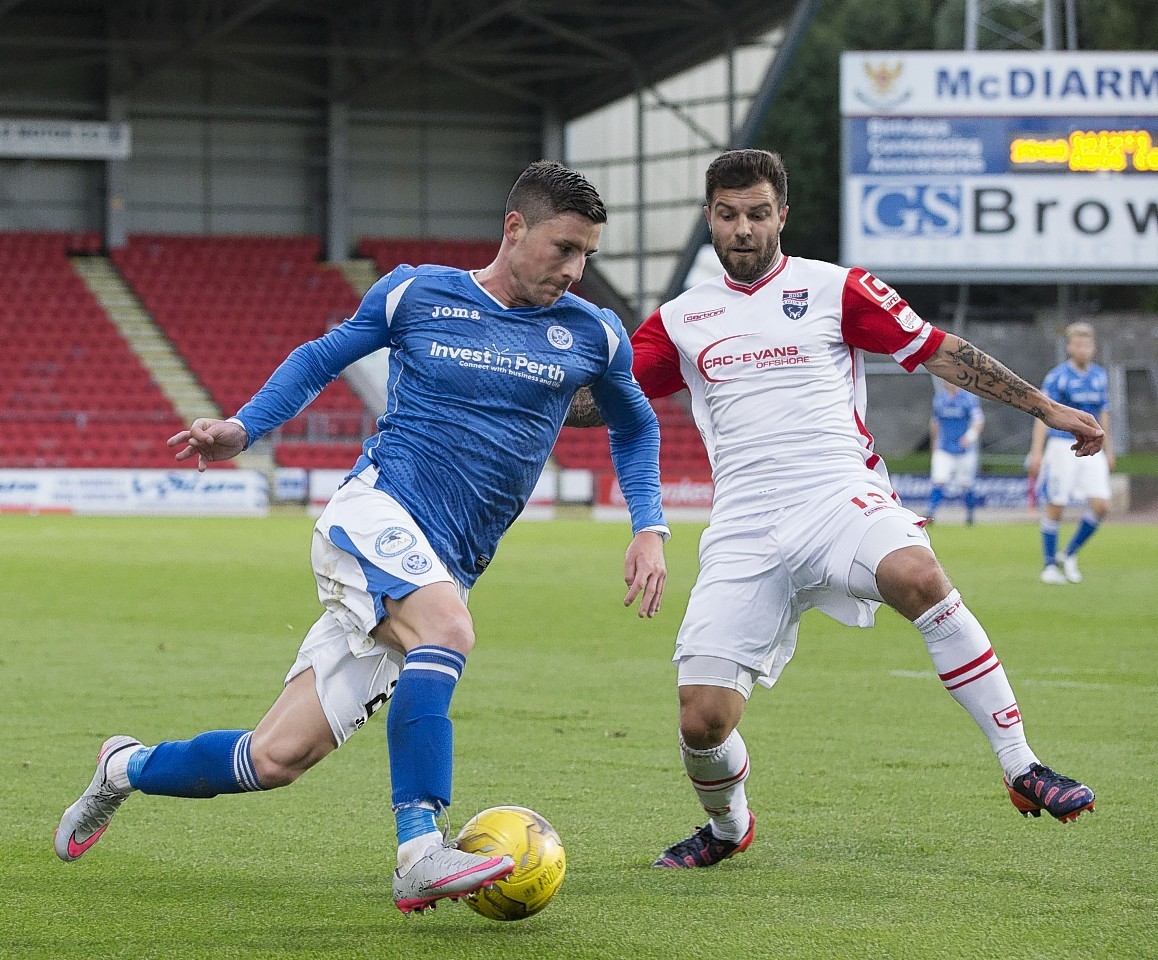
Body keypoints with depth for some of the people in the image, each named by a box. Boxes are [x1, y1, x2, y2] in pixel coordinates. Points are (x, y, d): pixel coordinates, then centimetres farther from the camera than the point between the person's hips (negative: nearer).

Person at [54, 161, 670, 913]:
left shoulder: (592, 335, 8)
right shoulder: (415, 294, 3)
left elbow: (635, 426, 25)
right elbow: (321, 358, 18)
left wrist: (650, 529, 12)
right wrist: (243, 429, 5)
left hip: (440, 571, 4)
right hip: (375, 512, -4)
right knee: (447, 628, -37)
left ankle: (127, 768, 24)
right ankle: (421, 854, -41)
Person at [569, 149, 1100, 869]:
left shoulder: (834, 289, 8)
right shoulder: (681, 320, 17)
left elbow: (940, 351, 10)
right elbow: (609, 397, 20)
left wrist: (1046, 407, 7)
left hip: (839, 496, -2)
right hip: (743, 532, 2)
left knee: (919, 576, -37)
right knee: (703, 718, -11)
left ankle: (1023, 770, -29)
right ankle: (729, 826, 25)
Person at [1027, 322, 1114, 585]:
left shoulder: (1100, 376, 10)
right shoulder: (1057, 377, -7)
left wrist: (1108, 449, 20)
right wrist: (1036, 452, -17)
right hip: (1062, 446, -5)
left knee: (1101, 505, -6)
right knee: (1055, 507, -2)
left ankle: (1069, 555, 12)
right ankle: (1049, 565, 11)